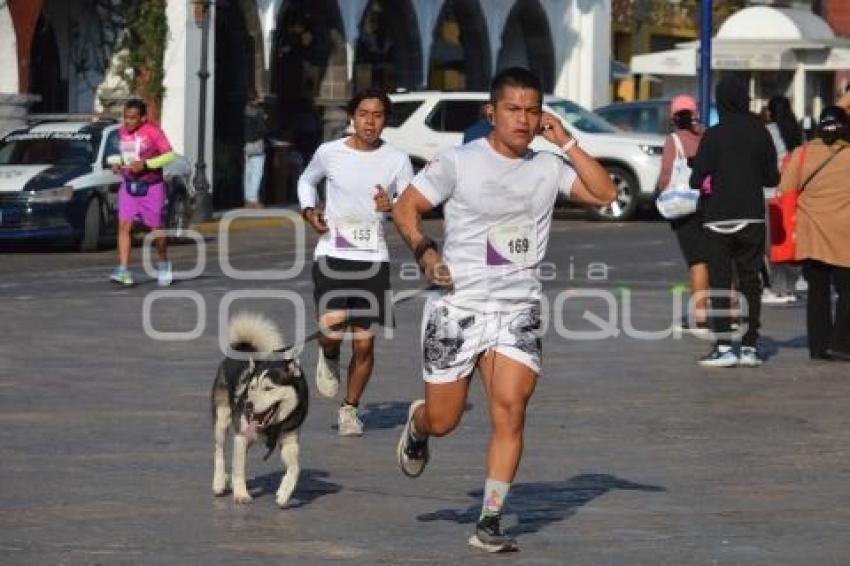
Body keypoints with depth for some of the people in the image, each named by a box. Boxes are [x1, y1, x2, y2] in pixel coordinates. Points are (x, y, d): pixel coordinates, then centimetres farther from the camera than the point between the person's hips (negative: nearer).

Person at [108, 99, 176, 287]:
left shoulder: (152, 131, -12)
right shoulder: (122, 132, 6)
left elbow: (169, 155, -13)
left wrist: (145, 164, -22)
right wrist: (117, 163, 1)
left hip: (151, 186, -4)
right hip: (129, 185, 4)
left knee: (156, 229, 6)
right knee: (124, 225, -11)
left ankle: (163, 265, 31)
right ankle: (123, 270, -16)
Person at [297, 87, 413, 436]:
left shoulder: (396, 160, 1)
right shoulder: (330, 153, 0)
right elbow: (307, 180, 19)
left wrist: (392, 206, -17)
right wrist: (309, 210, 0)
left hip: (373, 257, 1)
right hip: (331, 254, -1)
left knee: (364, 343, 1)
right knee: (332, 325, -24)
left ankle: (350, 409, 23)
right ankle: (329, 358, 14)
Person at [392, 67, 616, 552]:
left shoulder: (548, 168, 6)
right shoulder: (459, 163, -4)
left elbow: (605, 193, -2)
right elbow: (406, 207, 0)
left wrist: (566, 142, -6)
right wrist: (424, 250, -16)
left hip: (519, 312, 2)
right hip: (458, 309, -2)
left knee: (510, 413, -14)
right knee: (442, 421, 6)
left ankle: (490, 524, -7)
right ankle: (416, 426, 45)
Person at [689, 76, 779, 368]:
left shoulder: (714, 136, -9)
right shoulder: (760, 133, 1)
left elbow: (697, 179, -14)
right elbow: (772, 178, 5)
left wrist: (702, 180, 8)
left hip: (719, 220, -3)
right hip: (753, 219, 3)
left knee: (720, 282, 1)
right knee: (751, 282, 8)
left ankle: (724, 347, -5)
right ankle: (750, 347, 6)